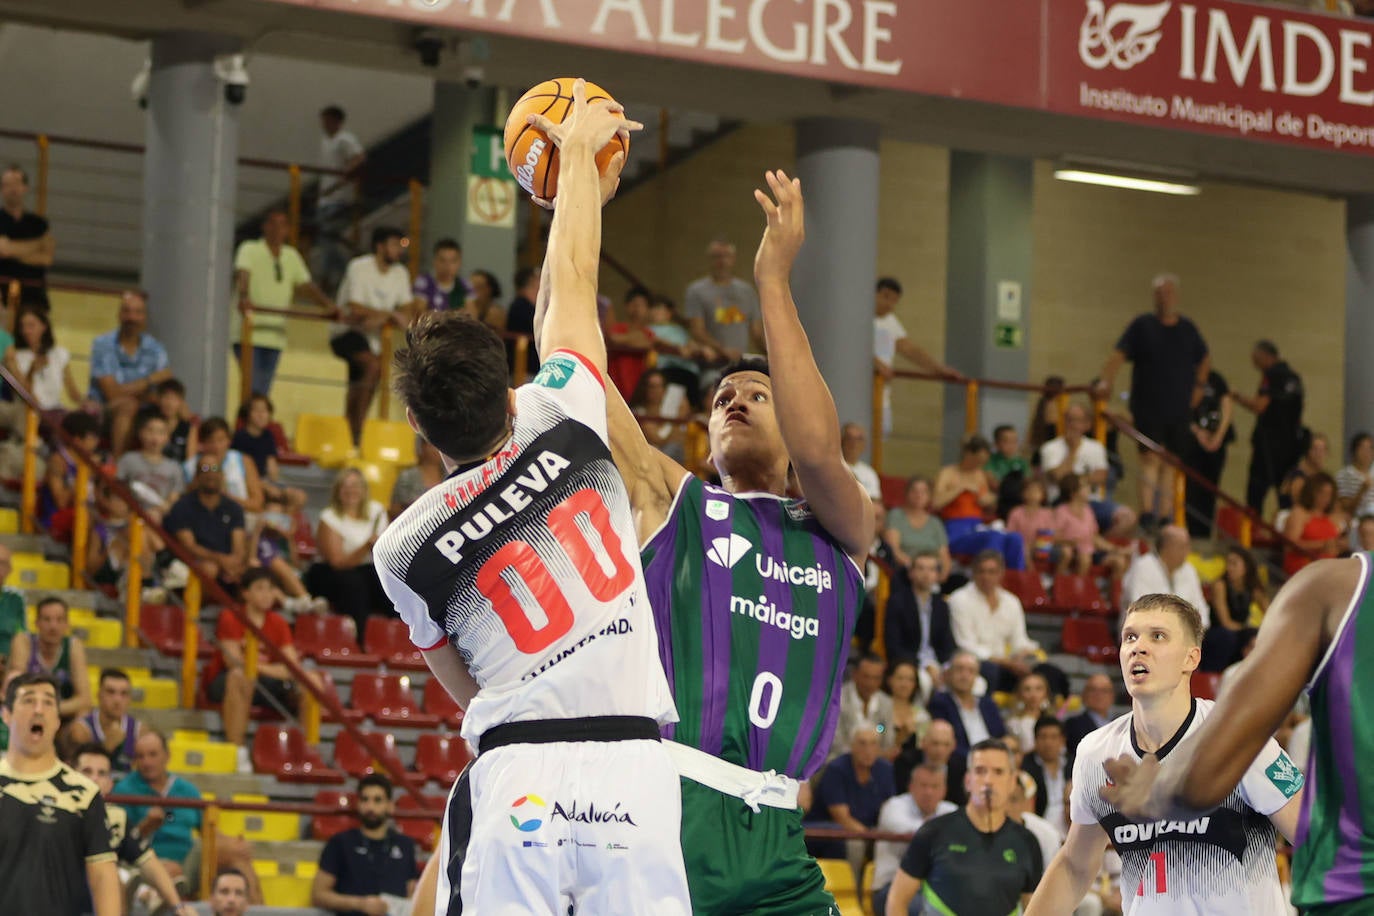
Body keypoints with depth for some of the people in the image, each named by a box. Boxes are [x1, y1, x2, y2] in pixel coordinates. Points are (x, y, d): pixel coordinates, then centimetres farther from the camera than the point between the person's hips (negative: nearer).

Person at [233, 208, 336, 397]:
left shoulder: (291, 256, 16)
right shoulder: (249, 249, -1)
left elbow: (307, 285, 14)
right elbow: (242, 275, -19)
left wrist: (328, 306, -4)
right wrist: (243, 297, -40)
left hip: (275, 336, 6)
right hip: (248, 332, -6)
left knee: (264, 392, 4)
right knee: (252, 387, -17)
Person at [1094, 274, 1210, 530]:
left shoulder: (1187, 328, 11)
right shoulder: (1142, 325, 0)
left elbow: (1205, 359, 26)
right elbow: (1119, 354, -9)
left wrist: (1198, 386, 15)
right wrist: (1105, 380, -23)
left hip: (1178, 409, 4)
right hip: (1148, 407, -4)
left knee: (1170, 463, 6)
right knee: (1151, 458, -13)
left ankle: (1165, 515, 9)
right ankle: (1147, 513, -19)